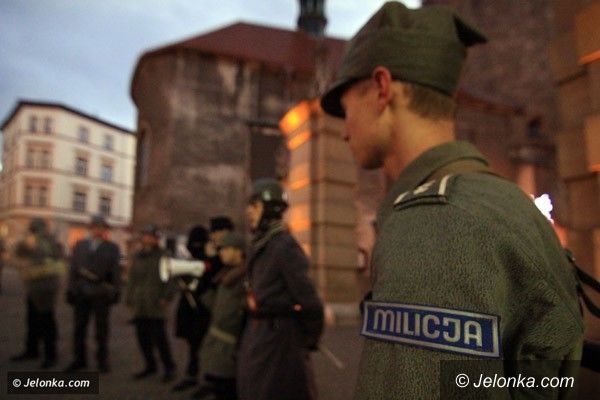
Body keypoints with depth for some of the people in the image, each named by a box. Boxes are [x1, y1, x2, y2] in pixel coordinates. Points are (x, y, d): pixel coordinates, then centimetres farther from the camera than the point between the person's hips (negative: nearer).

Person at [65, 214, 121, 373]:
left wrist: (115, 291, -5)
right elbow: (73, 268, 7)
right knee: (79, 327, 7)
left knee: (101, 329, 5)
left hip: (101, 293, -2)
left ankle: (102, 360, 16)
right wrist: (71, 289, 2)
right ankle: (79, 359, 21)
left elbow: (116, 271, 0)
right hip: (82, 292, 2)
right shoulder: (79, 246, 11)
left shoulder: (112, 248, 3)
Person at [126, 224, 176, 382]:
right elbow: (132, 279, 18)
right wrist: (130, 299, 14)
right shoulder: (138, 256, 14)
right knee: (142, 336, 9)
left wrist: (166, 298, -12)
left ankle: (169, 368, 10)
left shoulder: (164, 256, -4)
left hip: (156, 305, -6)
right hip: (139, 305, 6)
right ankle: (150, 366, 25)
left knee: (159, 337, -4)